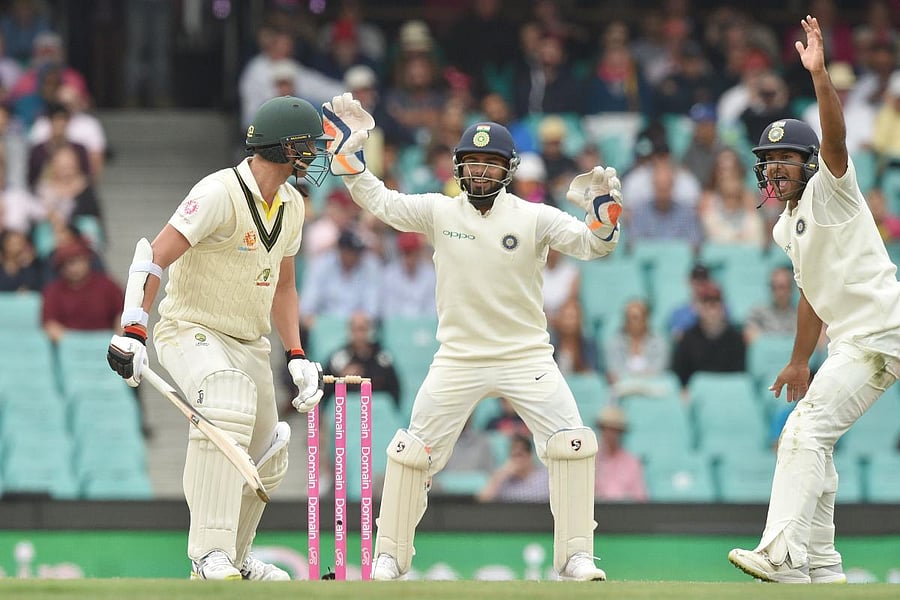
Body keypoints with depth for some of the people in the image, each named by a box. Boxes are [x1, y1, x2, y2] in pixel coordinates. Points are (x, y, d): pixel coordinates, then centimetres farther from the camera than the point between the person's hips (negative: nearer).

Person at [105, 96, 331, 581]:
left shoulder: (291, 204, 7)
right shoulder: (221, 192, -21)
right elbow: (153, 257, -26)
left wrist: (296, 356, 8)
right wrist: (132, 332, -36)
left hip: (250, 343, 9)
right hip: (192, 331, -9)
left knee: (266, 463, 12)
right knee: (229, 408, -35)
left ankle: (234, 562, 35)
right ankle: (211, 554, -40)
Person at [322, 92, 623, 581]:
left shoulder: (534, 218, -3)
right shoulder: (439, 212, 2)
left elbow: (595, 245, -11)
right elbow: (380, 202, -3)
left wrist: (602, 207, -31)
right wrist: (350, 151, -14)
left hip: (527, 355, -1)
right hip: (457, 357, 1)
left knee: (572, 445, -13)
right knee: (411, 452, -2)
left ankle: (576, 556, -4)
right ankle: (389, 556, 12)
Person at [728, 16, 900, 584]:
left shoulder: (830, 191, -7)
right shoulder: (787, 227, 18)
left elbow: (836, 139, -26)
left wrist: (820, 76, -38)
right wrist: (800, 361, 27)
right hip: (849, 342, 10)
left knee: (808, 430, -18)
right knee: (806, 437, 12)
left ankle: (781, 554, -26)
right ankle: (821, 567, 17)